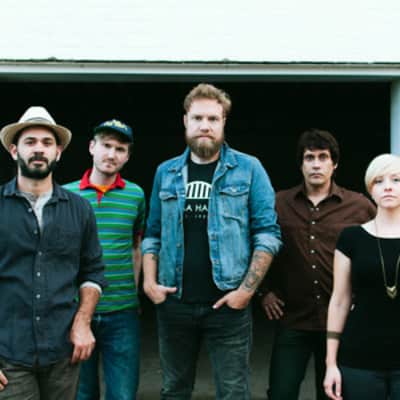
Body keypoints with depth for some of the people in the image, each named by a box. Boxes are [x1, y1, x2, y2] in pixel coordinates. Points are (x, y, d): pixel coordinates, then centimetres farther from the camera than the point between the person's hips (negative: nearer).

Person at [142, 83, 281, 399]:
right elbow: (153, 234, 13)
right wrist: (149, 281, 0)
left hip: (227, 304, -3)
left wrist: (247, 289, -13)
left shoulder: (248, 169, -2)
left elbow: (268, 234, -6)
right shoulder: (166, 172, 8)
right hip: (173, 303, 3)